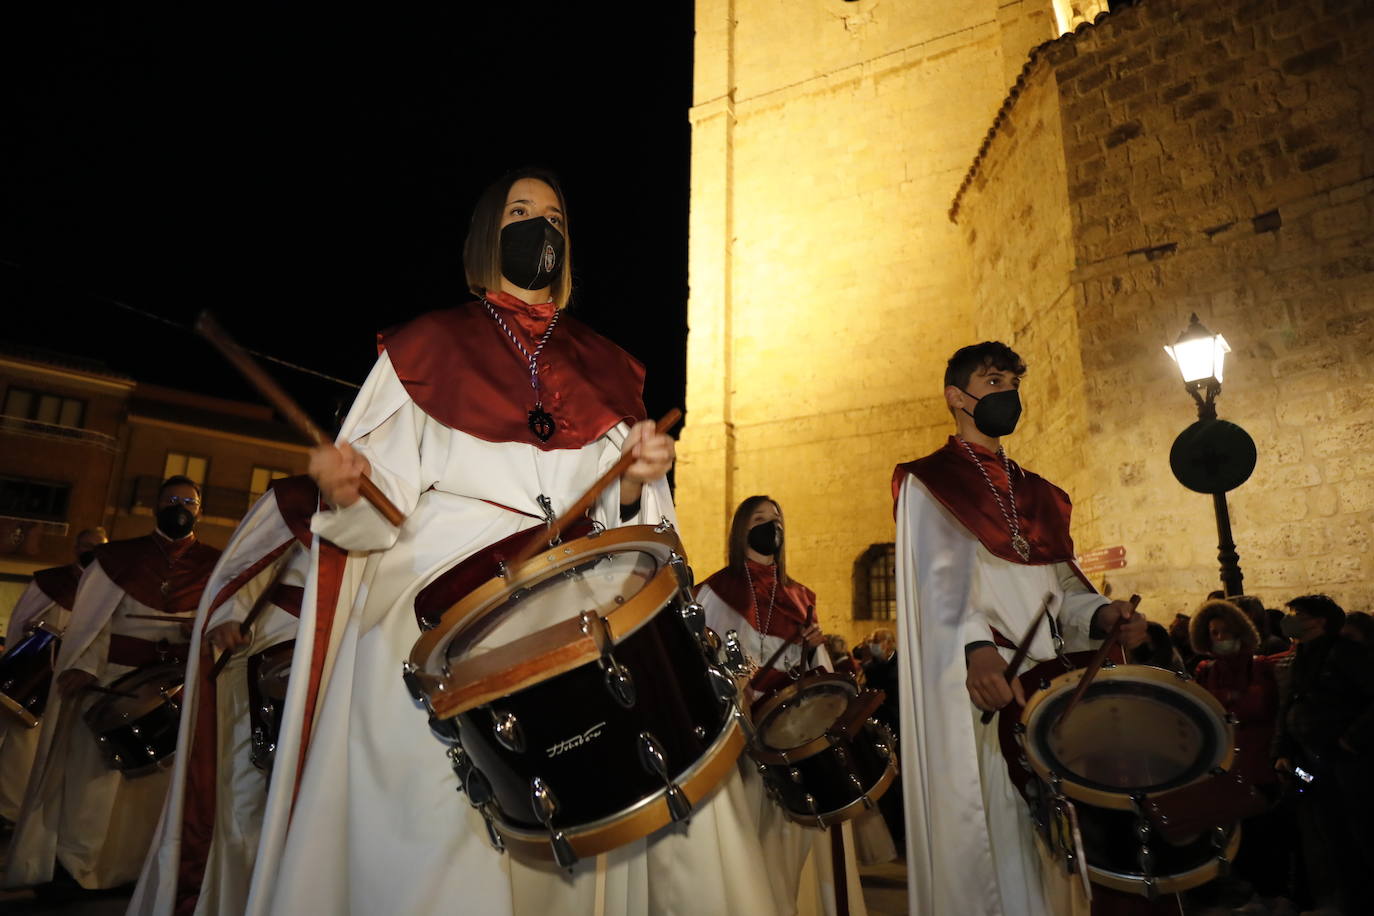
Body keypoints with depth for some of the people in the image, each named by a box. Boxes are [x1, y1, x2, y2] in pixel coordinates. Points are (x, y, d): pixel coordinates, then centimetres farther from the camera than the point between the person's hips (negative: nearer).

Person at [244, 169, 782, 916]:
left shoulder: (601, 368, 17)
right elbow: (380, 511, 3)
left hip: (578, 625, 3)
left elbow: (617, 518, 13)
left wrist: (636, 481, -8)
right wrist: (345, 493, -18)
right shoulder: (428, 347, 10)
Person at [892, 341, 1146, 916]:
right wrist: (975, 647, -31)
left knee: (1042, 844, 9)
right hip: (972, 686, -6)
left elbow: (1059, 586, 16)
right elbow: (940, 579, -14)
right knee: (986, 845, -4)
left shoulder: (1037, 496, 21)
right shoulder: (927, 484, 1)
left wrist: (1100, 614, -6)